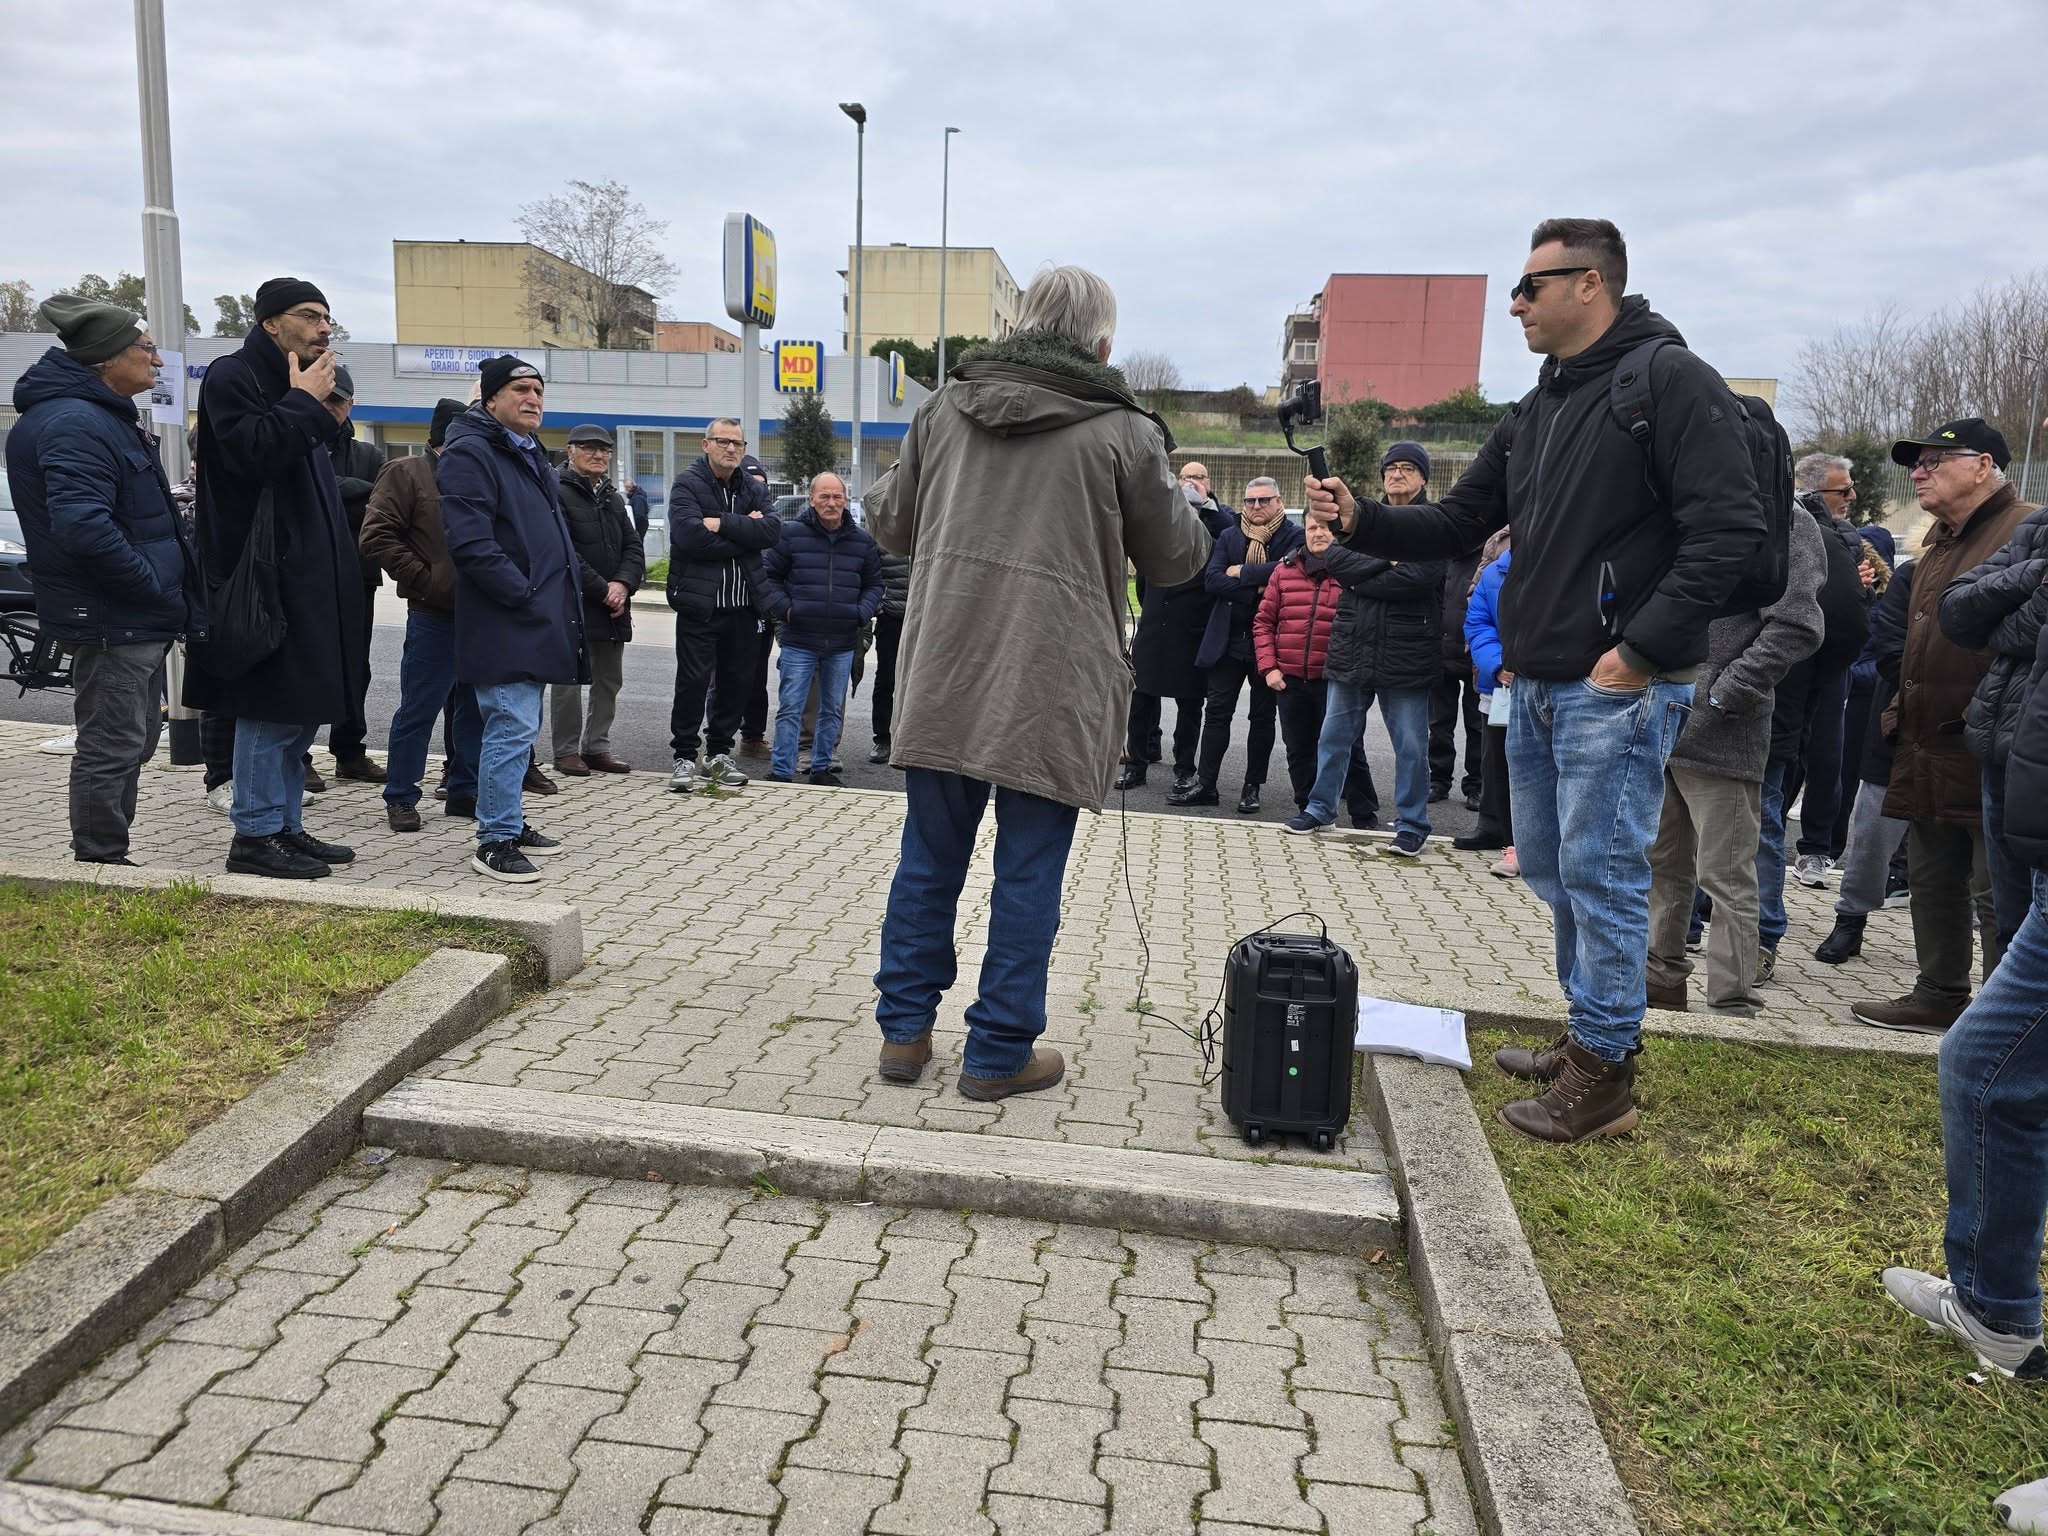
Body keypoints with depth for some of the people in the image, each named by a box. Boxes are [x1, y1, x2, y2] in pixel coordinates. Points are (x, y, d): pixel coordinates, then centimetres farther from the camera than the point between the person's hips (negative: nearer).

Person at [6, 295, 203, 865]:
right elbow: (84, 527, -30)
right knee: (112, 749, -3)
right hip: (112, 622, -11)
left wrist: (166, 589, 15)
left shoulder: (104, 416, 16)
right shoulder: (75, 424, -19)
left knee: (130, 744, 19)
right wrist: (156, 585, -21)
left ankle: (108, 862, 30)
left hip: (136, 620, 11)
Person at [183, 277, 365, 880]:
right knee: (271, 710, -7)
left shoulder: (292, 389, 21)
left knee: (299, 711, 12)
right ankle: (255, 836, 1)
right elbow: (252, 453, -24)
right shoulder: (232, 378, -7)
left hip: (308, 582, 10)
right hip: (267, 582, -10)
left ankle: (286, 827, 21)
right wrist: (303, 403, -16)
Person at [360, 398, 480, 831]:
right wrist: (424, 579, -15)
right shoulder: (406, 473, -3)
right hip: (434, 615, -6)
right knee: (418, 709, -2)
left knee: (475, 708, 11)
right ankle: (400, 798, 9)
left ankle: (465, 791, 22)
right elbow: (376, 536, -11)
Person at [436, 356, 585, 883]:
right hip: (504, 625, -10)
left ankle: (509, 821, 27)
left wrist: (566, 595, 15)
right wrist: (526, 595, -20)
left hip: (538, 622, 10)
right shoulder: (470, 455, -12)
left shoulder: (531, 456, 20)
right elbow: (471, 544, -22)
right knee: (513, 728, -10)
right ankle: (495, 841, -3)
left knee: (519, 727, 16)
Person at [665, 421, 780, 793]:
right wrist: (744, 531, -11)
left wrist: (723, 524, -16)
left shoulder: (755, 489, 12)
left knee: (737, 681, 10)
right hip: (700, 604, -5)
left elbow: (772, 530, -7)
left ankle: (719, 754, 23)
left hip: (743, 606, 5)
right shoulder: (687, 484, -3)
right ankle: (685, 757, 9)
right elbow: (689, 535, -20)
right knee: (693, 681, -2)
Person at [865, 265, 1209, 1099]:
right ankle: (999, 1052, 16)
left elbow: (891, 522, 16)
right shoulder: (1122, 431, -4)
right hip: (1052, 686, -4)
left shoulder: (946, 405, 7)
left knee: (930, 856, 15)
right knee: (1028, 873, 7)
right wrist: (1174, 500, 25)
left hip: (943, 671, 4)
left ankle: (905, 1029, 24)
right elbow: (1177, 557, 6)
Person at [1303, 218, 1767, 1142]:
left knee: (1599, 873, -5)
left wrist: (1641, 649, -20)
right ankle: (1589, 1034, 30)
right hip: (1535, 685, 9)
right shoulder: (1532, 415, 17)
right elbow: (1455, 526, 16)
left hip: (1618, 688, -9)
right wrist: (1360, 521, 0)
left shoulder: (1669, 380, -9)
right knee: (1550, 867, 15)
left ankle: (1604, 1074, 7)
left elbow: (1729, 528, -17)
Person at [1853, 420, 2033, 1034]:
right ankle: (1940, 995, 28)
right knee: (1933, 882, 16)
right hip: (1928, 753, 9)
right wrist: (1902, 710, 22)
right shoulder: (1939, 540, 18)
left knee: (1996, 896, -1)